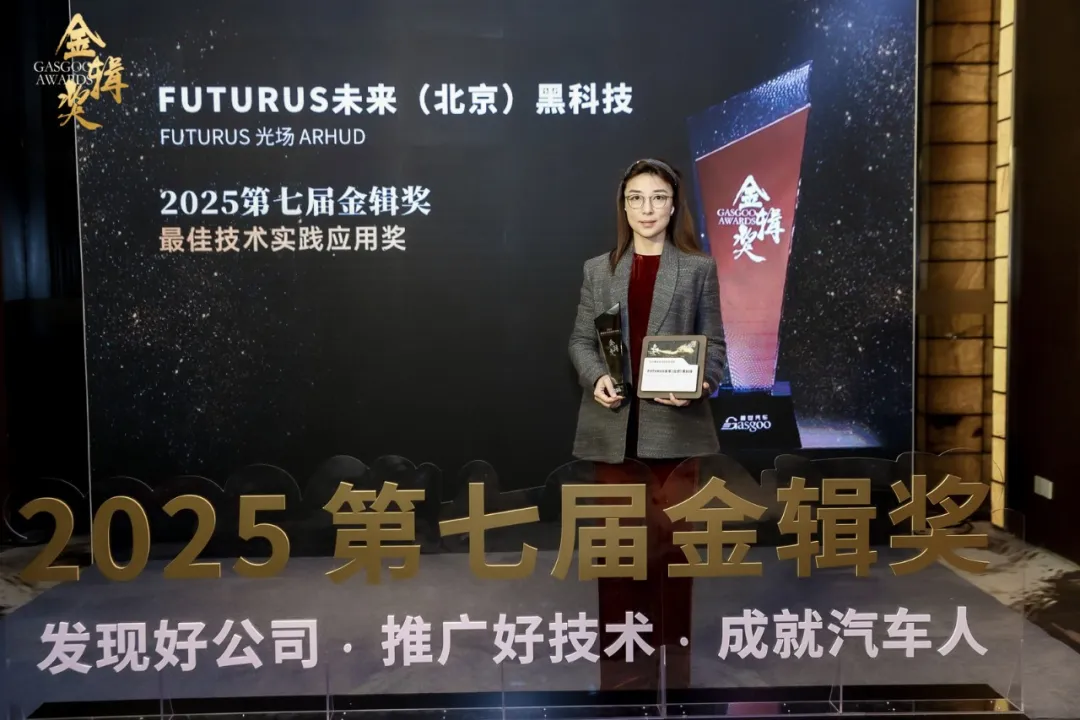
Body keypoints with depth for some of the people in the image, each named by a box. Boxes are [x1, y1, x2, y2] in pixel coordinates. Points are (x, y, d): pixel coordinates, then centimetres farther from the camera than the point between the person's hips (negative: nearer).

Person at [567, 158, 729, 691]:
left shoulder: (698, 268, 6)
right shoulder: (597, 268, 11)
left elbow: (715, 344, 2)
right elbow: (580, 339, 8)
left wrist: (698, 383, -18)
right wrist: (595, 378, -12)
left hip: (673, 422, -1)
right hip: (613, 424, 2)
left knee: (673, 540, 6)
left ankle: (676, 657, 22)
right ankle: (622, 665, 23)